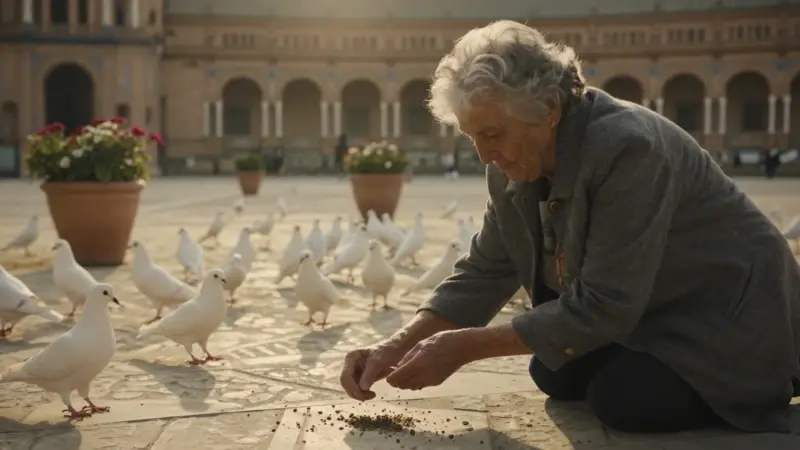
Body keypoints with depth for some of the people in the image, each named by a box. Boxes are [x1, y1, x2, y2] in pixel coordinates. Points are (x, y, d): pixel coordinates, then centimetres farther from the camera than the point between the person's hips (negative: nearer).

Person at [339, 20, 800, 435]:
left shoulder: (628, 147, -34)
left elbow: (601, 308, -34)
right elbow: (485, 273, -6)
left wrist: (465, 347, -33)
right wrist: (398, 346, -20)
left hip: (725, 311, -8)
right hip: (646, 312, 8)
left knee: (622, 399, -23)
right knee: (556, 376, -3)